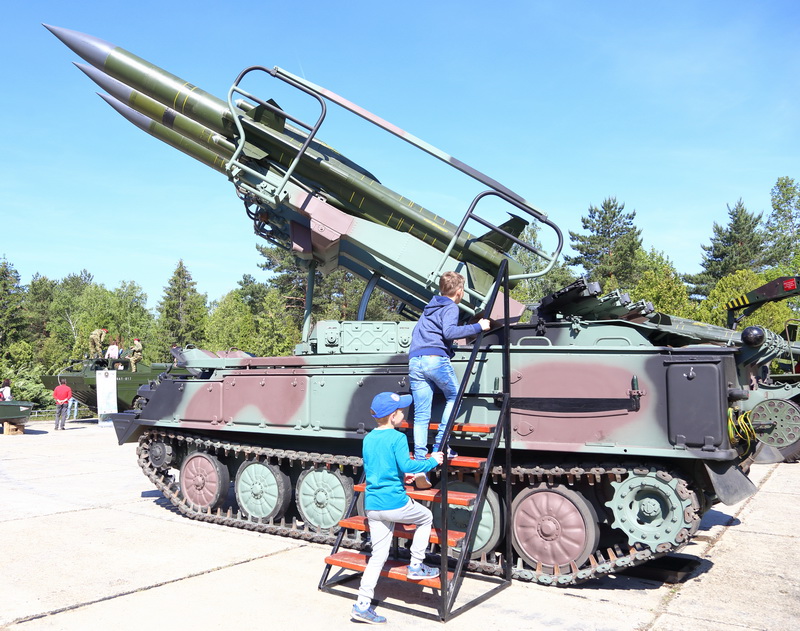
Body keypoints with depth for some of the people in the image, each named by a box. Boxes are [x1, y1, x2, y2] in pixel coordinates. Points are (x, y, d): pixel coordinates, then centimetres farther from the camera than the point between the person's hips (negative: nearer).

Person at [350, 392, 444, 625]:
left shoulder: (368, 439, 11)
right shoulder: (397, 438, -12)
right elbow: (406, 466, -21)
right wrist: (432, 461, -7)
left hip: (372, 506, 7)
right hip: (394, 503, -7)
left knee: (379, 554, 11)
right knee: (426, 517, 21)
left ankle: (362, 604, 7)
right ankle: (416, 566, 22)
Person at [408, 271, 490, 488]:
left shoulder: (429, 308, 30)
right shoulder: (450, 308, 5)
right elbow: (449, 331, -13)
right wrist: (478, 327, -10)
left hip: (414, 360, 6)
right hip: (436, 359, -6)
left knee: (421, 415, 2)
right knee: (454, 397, 15)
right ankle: (440, 445, 2)